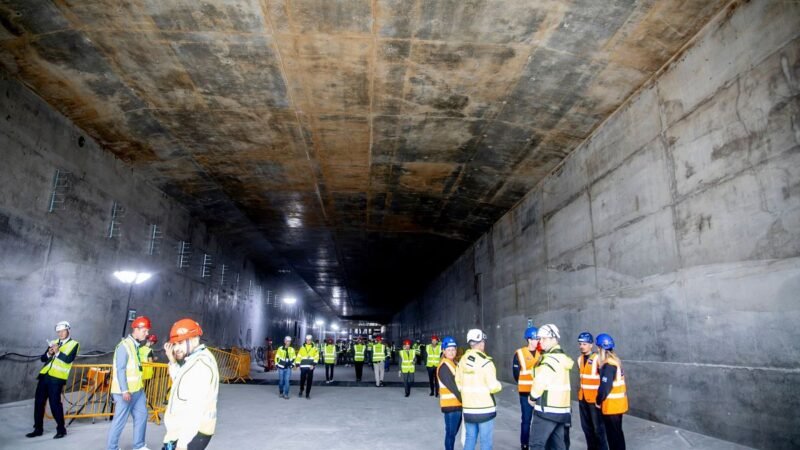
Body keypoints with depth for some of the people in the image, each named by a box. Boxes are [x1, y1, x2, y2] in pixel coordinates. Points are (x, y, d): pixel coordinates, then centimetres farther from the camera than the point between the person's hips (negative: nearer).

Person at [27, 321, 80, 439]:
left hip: (57, 378, -6)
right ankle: (38, 429, 21)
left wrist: (57, 352, -20)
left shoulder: (74, 344, 0)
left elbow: (68, 359, -14)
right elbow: (42, 358, 13)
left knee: (55, 403, -5)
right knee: (38, 402, 8)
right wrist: (49, 354, -6)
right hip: (44, 375, 6)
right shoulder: (53, 342, 18)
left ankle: (61, 429, 8)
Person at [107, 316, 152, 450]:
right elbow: (120, 370, -19)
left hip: (137, 389, 9)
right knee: (120, 420, 1)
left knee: (141, 415, 13)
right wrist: (125, 391, -21)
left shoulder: (135, 345, 11)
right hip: (125, 391, -9)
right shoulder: (124, 345, -16)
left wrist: (139, 387, 16)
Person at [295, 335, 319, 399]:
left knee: (309, 381, 2)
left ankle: (307, 394, 11)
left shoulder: (314, 348, 4)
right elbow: (299, 356, 6)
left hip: (310, 367, 0)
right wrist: (297, 364, -2)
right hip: (303, 366, 0)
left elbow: (316, 357, 0)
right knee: (302, 379, 3)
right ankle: (301, 391, 28)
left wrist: (313, 364, -11)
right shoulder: (302, 347, 7)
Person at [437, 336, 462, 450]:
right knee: (451, 433, -1)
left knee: (453, 432, 17)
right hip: (451, 405, -9)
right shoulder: (444, 367, -17)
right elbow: (452, 387, -21)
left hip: (457, 403, 9)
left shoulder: (454, 363, 12)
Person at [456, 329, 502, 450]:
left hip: (468, 408, 6)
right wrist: (499, 386, 3)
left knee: (470, 438, 17)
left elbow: (458, 382, 8)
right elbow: (493, 387, -18)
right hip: (485, 409, -6)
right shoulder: (485, 361, -16)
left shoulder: (463, 360, 3)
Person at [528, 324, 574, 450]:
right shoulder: (562, 357, 13)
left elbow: (540, 381, -21)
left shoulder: (550, 359, -17)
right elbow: (556, 382, 14)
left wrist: (532, 397, -3)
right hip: (562, 408, 9)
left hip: (548, 409, -9)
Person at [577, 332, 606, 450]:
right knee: (586, 427, 15)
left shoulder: (597, 359, -16)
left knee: (598, 427, 2)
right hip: (582, 398, 7)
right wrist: (580, 391, 15)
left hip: (594, 398, -7)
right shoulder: (580, 359, 8)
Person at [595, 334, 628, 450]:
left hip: (611, 405, -9)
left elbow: (605, 386, -23)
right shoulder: (616, 361, 7)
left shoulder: (608, 364, -21)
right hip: (619, 403, 9)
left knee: (613, 434, 2)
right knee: (617, 432, 18)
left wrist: (598, 401, -10)